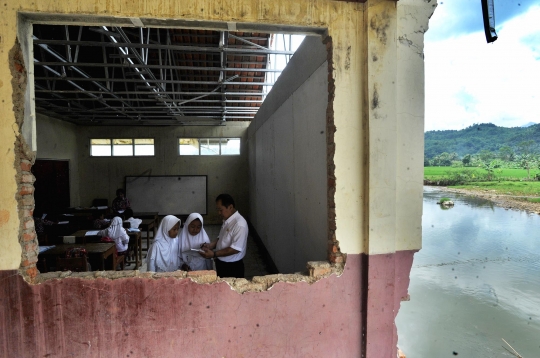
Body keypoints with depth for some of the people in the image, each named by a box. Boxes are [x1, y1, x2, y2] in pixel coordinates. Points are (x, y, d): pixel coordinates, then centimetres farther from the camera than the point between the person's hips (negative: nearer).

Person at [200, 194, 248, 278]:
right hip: (221, 264, 8)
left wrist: (214, 254, -25)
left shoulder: (240, 224, -25)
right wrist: (211, 245, -3)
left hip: (233, 267, -8)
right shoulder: (227, 220, 3)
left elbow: (236, 249, -26)